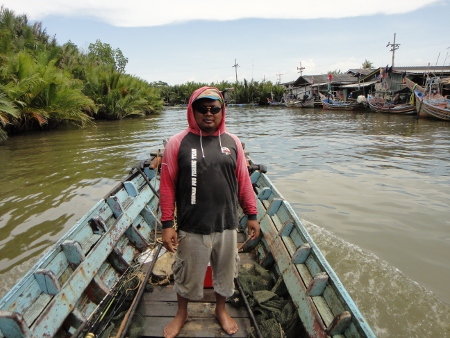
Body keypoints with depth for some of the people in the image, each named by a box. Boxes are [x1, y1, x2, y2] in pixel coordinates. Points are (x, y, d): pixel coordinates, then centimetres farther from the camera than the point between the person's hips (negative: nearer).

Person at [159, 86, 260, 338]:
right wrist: (167, 224, -8)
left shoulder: (232, 142, 1)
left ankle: (221, 309, 49)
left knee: (225, 272, 20)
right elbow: (167, 186, -7)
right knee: (187, 275, 17)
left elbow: (244, 181, 4)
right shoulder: (178, 143, -7)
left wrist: (252, 215, 6)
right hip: (191, 227, -2)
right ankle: (181, 314, 46)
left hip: (227, 225, 3)